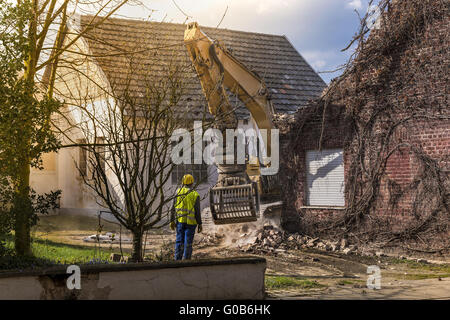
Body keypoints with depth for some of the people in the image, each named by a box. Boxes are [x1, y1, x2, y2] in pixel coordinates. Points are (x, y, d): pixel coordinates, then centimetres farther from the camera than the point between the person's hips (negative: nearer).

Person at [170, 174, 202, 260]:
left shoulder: (178, 192, -1)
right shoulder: (195, 195, -7)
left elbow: (173, 208, 1)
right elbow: (197, 211, -8)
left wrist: (172, 221, 8)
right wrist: (199, 224, 0)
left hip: (180, 220, 2)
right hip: (191, 222, -2)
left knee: (179, 241, 9)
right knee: (188, 242, 4)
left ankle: (177, 260, 8)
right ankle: (186, 260, 6)